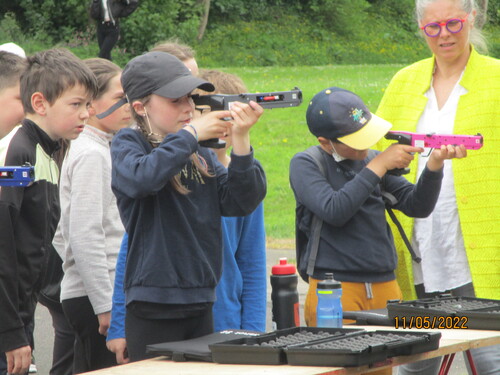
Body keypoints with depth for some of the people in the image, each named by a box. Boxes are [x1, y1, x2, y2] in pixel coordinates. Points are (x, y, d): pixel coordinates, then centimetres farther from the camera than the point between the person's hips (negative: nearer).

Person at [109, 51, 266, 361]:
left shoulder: (202, 155, 11)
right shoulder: (128, 144, -2)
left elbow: (242, 202, 1)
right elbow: (141, 178, -25)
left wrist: (240, 140, -10)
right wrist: (190, 134, -16)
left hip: (202, 306, 6)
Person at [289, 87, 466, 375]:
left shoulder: (373, 160, 12)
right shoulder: (306, 165, -3)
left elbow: (417, 206, 7)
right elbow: (334, 211, -18)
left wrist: (434, 165, -10)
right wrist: (378, 166, -15)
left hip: (386, 289, 5)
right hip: (336, 291, -5)